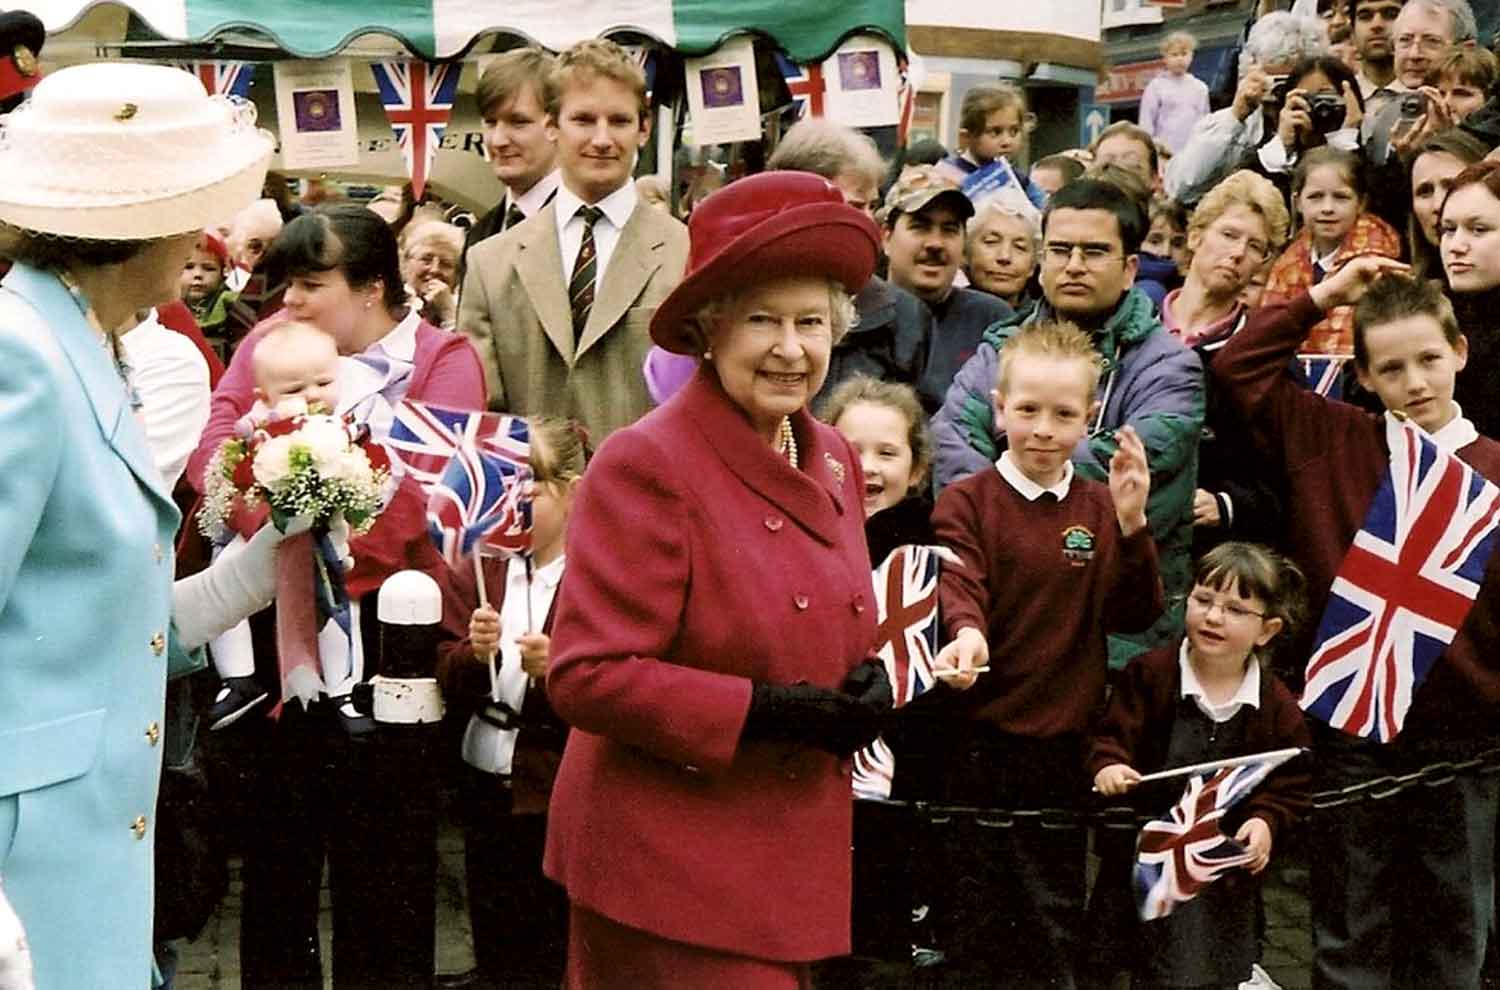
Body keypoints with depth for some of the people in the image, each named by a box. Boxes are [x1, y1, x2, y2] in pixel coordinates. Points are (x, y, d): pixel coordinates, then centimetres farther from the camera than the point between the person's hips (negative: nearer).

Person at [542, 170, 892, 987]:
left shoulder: (833, 459, 8)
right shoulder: (645, 465, -16)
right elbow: (586, 677, -20)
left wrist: (868, 688, -2)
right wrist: (762, 711, -22)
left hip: (793, 852, 8)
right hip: (669, 866, -7)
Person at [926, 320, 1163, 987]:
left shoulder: (1100, 509, 6)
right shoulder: (966, 502, -3)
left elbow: (1137, 614, -1)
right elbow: (958, 585, -20)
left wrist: (1131, 526, -15)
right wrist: (967, 632, -42)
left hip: (1068, 742, 3)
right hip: (979, 738, -3)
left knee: (1056, 921, 14)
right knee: (973, 916, 8)